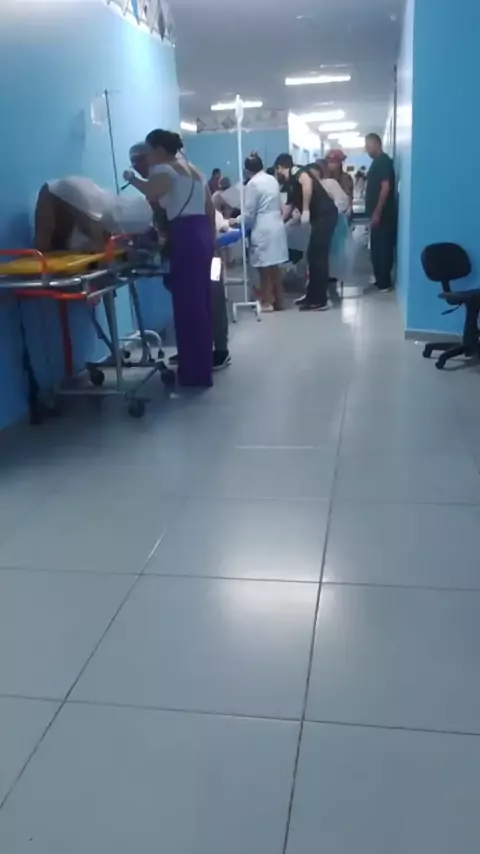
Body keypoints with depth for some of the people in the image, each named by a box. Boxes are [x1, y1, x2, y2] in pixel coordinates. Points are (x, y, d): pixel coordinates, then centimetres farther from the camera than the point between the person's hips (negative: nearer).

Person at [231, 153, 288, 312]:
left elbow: (249, 214, -9)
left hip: (263, 230, -7)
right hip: (276, 227, 7)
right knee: (274, 266, 13)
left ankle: (267, 302, 3)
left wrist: (237, 221, 8)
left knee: (265, 268, -1)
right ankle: (278, 300, 18)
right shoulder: (272, 180, 11)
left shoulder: (252, 183, -11)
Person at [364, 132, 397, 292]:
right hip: (377, 213, 10)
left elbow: (385, 188, -20)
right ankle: (380, 280, 19)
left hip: (382, 214, -10)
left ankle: (384, 283, -2)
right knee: (377, 248, 12)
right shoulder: (377, 162, 18)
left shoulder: (383, 161, -12)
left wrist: (377, 213, -23)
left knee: (382, 248, -6)